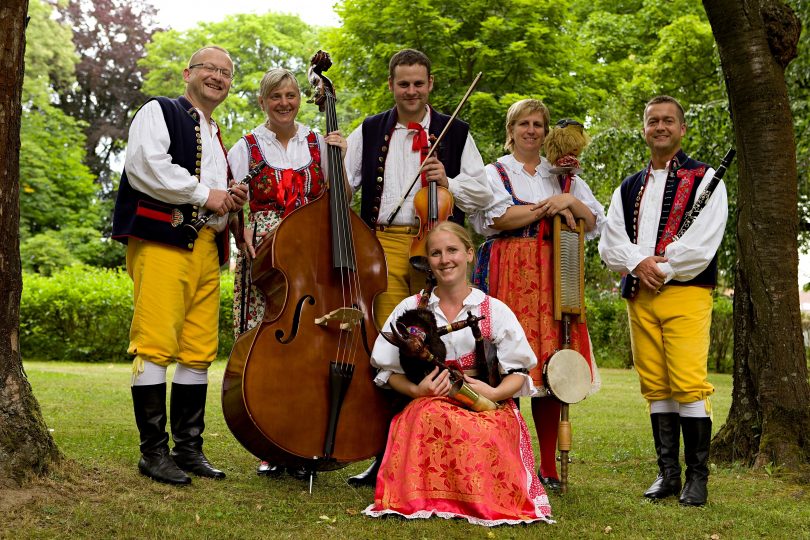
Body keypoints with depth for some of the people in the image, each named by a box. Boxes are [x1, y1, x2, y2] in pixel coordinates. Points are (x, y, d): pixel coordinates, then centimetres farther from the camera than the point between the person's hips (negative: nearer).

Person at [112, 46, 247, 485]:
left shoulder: (216, 137, 29)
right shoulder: (159, 113, 5)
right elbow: (145, 167, -13)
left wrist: (230, 201, 12)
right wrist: (205, 194, -9)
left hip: (207, 248, 8)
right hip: (162, 241, -7)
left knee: (199, 351, 5)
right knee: (156, 346, -11)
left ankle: (189, 449, 12)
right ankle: (153, 452, -6)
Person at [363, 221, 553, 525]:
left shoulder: (495, 310, 6)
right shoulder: (410, 309, 8)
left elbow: (518, 373, 6)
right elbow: (390, 370, 9)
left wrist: (495, 392, -16)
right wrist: (415, 390, -12)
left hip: (487, 409, 0)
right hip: (427, 406, 0)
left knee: (482, 433, -37)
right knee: (431, 420, -38)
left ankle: (482, 500, -11)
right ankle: (431, 496, -17)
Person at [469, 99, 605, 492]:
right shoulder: (494, 173, 12)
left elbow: (595, 222, 12)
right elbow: (492, 217, -7)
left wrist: (569, 201, -6)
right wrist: (547, 208, -7)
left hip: (553, 277, 3)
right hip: (507, 276, -2)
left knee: (550, 364, -3)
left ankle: (548, 466, 3)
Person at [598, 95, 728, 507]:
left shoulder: (705, 180, 5)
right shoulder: (628, 189, 19)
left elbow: (701, 244, -8)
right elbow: (610, 243, 8)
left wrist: (661, 270, -10)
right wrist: (639, 263, -11)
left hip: (685, 292, -4)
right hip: (639, 296, 5)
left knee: (688, 385, -11)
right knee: (655, 387, 6)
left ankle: (697, 477, -2)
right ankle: (668, 473, 13)